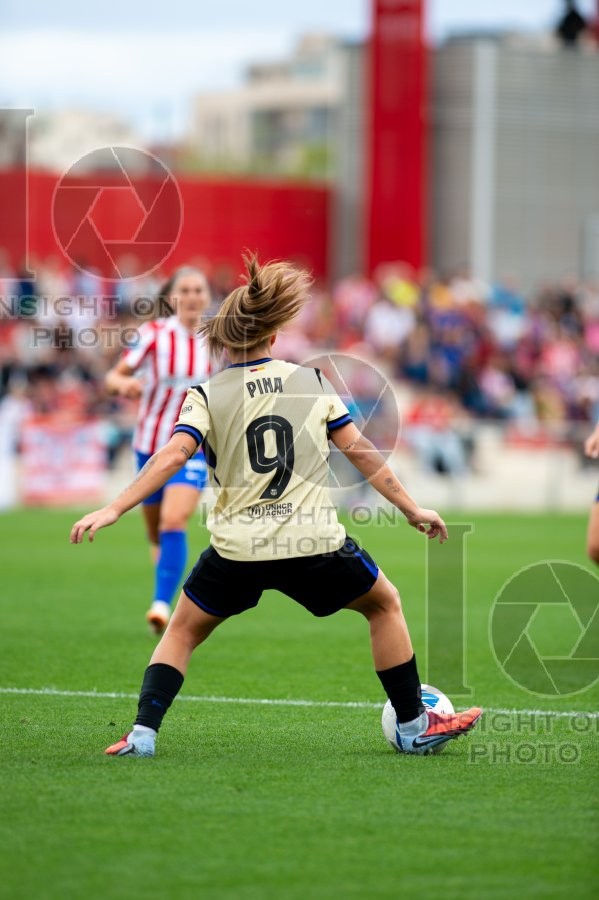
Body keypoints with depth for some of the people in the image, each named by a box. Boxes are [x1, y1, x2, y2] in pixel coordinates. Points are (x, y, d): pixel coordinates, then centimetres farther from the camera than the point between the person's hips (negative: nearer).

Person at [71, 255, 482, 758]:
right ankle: (414, 727, 25)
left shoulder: (207, 397, 1)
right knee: (385, 604, 24)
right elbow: (359, 450, 6)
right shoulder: (312, 383, 6)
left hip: (237, 550, 0)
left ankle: (143, 733, 5)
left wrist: (114, 510, -15)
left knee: (183, 632, 21)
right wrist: (412, 509, 13)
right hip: (314, 544, 0)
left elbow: (173, 456, -13)